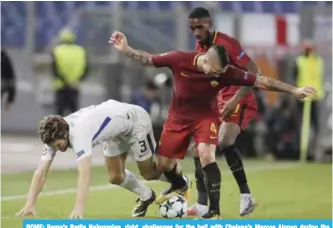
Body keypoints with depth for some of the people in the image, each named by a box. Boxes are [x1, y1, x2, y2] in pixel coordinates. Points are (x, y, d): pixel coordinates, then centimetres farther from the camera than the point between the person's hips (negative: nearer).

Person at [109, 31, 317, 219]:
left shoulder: (225, 72, -28)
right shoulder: (179, 60, -27)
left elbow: (260, 81, -25)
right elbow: (148, 60, -11)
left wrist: (292, 90, -28)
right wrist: (126, 50, -25)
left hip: (205, 116, -2)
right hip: (178, 117, 2)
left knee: (206, 155, -27)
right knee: (163, 164, 12)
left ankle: (215, 211, -21)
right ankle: (180, 185, 49)